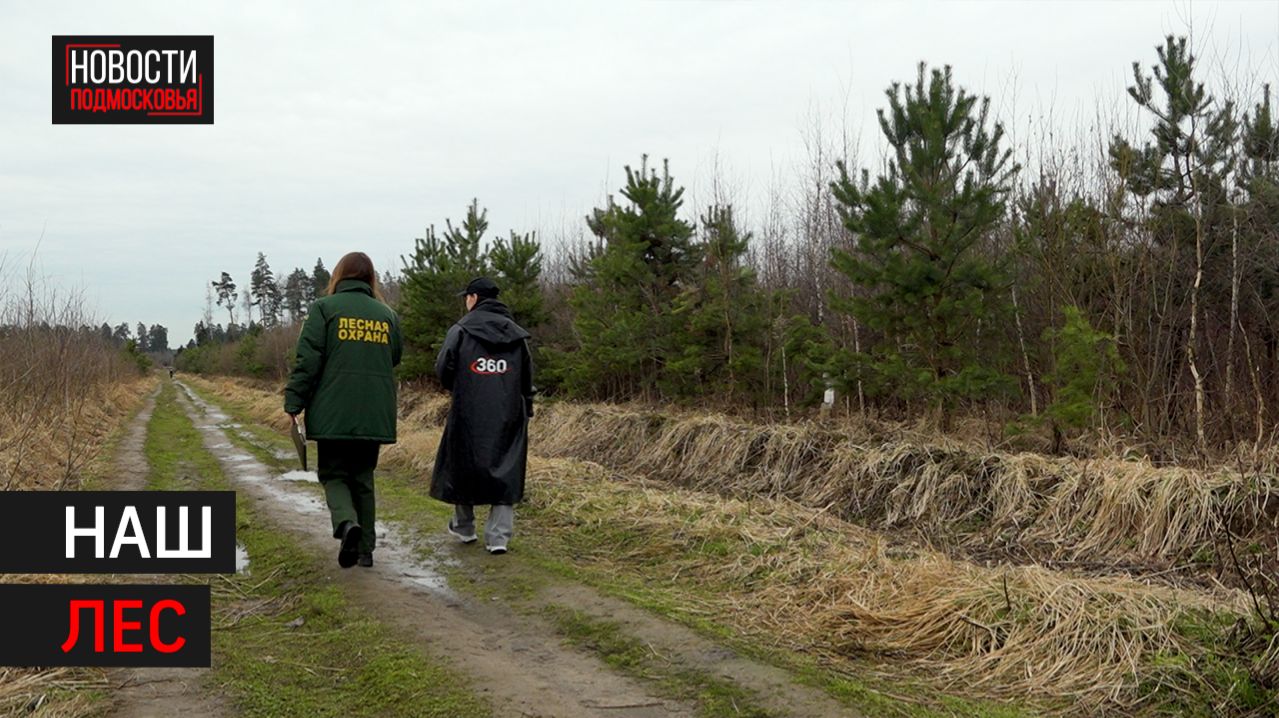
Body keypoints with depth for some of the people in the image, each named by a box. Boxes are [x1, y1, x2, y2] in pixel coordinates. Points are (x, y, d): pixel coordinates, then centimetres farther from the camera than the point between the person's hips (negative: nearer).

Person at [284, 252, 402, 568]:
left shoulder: (324, 308, -2)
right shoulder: (387, 314, 10)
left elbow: (308, 360, -7)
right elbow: (395, 358, 17)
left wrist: (293, 403, -3)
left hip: (334, 413, -3)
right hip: (375, 415, 3)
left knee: (333, 474, 8)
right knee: (363, 477, 14)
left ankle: (347, 522, -19)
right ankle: (365, 548, 13)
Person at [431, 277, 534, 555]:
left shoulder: (461, 330, -4)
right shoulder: (517, 334, 8)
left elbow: (443, 368, -6)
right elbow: (528, 378, 11)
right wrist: (526, 413, 18)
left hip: (469, 414, -2)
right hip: (509, 415, 3)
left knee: (463, 467, 14)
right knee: (505, 471, 4)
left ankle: (464, 527, 28)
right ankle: (498, 536, -2)